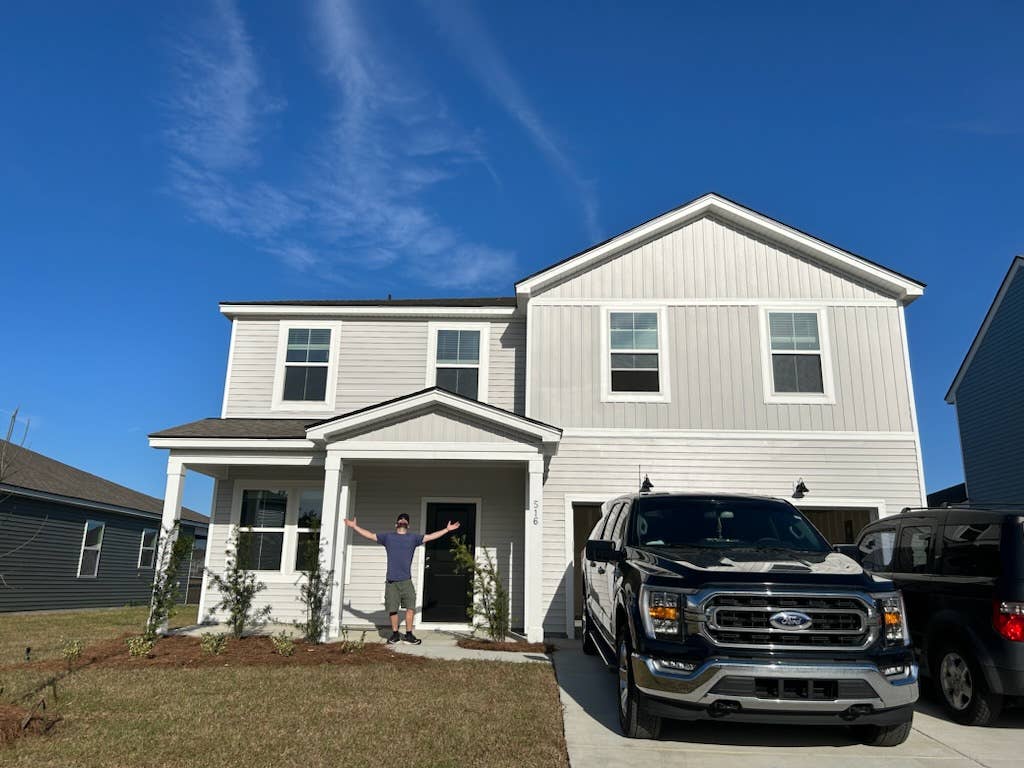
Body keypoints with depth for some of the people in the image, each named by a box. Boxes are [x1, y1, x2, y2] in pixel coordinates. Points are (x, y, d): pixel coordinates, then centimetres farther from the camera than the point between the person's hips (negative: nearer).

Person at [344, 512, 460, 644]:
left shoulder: (413, 538, 13)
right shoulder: (388, 536, 13)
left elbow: (431, 536, 13)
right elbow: (370, 535, 15)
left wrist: (447, 529, 10)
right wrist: (354, 527, 11)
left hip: (406, 580, 0)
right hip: (391, 581, 0)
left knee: (410, 608, -6)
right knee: (392, 609, 3)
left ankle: (408, 635, 6)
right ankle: (395, 634, 18)